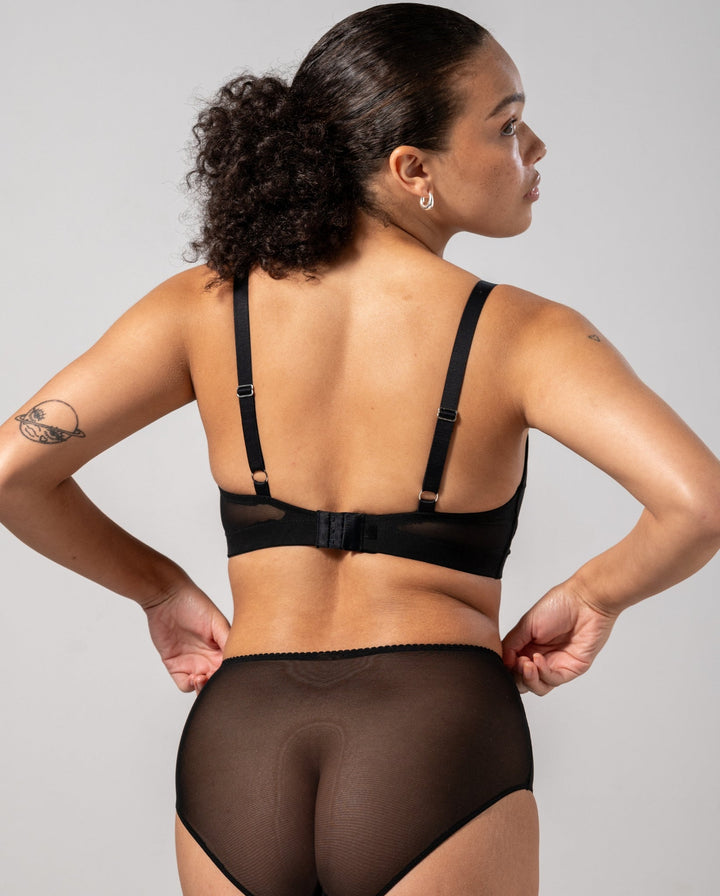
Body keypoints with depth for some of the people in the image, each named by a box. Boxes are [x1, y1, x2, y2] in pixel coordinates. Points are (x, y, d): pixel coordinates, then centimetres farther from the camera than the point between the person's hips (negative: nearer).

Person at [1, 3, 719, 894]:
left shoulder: (206, 307, 3)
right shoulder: (521, 335, -5)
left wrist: (158, 587, 12)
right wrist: (593, 594, 0)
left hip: (236, 753, 3)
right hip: (440, 752, -3)